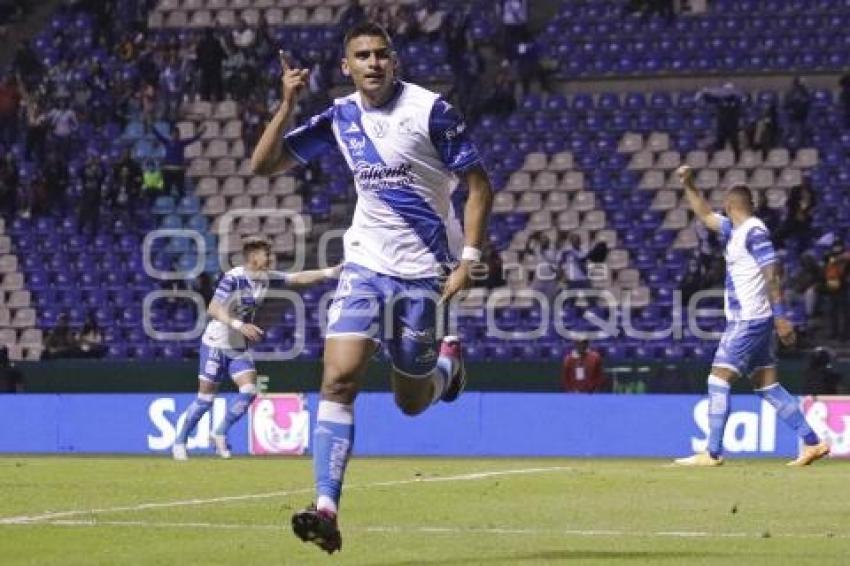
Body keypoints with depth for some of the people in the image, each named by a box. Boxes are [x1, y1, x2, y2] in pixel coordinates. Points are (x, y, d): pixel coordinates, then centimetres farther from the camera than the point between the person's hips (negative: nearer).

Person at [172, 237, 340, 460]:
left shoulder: (266, 278, 0)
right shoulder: (233, 278, -20)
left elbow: (298, 278, -1)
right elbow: (213, 309, -27)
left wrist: (329, 273, -14)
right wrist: (239, 324, -39)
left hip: (240, 346, 6)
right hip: (216, 343, -6)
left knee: (249, 391, -9)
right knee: (206, 398, -2)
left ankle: (220, 433, 8)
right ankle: (180, 442, 13)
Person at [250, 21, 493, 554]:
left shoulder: (430, 109, -11)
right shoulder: (340, 117, 3)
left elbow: (480, 185, -8)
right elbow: (263, 164, 3)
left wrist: (468, 260, -15)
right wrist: (288, 104, -10)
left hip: (423, 270, -3)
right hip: (366, 264, 3)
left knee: (411, 401, 6)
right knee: (340, 378, -16)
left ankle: (449, 360, 42)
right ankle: (327, 508, -21)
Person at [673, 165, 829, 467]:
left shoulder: (754, 232, -13)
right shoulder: (733, 230, 14)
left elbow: (772, 275, -18)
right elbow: (705, 215, 30)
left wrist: (780, 316, -22)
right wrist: (689, 185, 21)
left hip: (750, 320, -9)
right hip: (745, 320, 9)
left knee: (718, 380, -8)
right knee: (767, 386, 8)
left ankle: (712, 453, -8)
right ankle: (812, 442, 8)